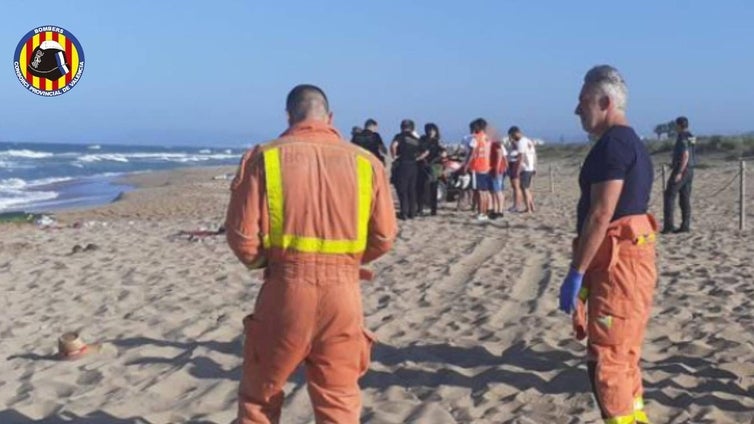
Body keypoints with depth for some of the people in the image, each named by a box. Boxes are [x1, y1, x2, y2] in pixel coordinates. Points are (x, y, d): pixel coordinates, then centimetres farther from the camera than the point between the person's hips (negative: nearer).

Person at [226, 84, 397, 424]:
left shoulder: (264, 157, -4)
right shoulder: (365, 162, 1)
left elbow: (242, 236, -6)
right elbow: (383, 239, 3)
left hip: (286, 288, -1)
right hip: (343, 293, 2)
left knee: (258, 396, 19)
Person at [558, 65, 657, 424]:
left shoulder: (612, 143, -15)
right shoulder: (631, 142, 18)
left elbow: (601, 214, -21)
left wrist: (576, 272, -18)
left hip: (618, 262, -11)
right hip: (627, 258, 11)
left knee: (607, 356, -4)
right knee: (621, 353, 18)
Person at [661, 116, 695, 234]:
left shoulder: (683, 137, -15)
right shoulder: (690, 137, 14)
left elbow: (686, 155, -22)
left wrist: (679, 172, -24)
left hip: (681, 170, -9)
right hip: (689, 171, 9)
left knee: (669, 196, -5)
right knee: (685, 198, 9)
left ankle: (668, 225, -9)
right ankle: (685, 225, 8)